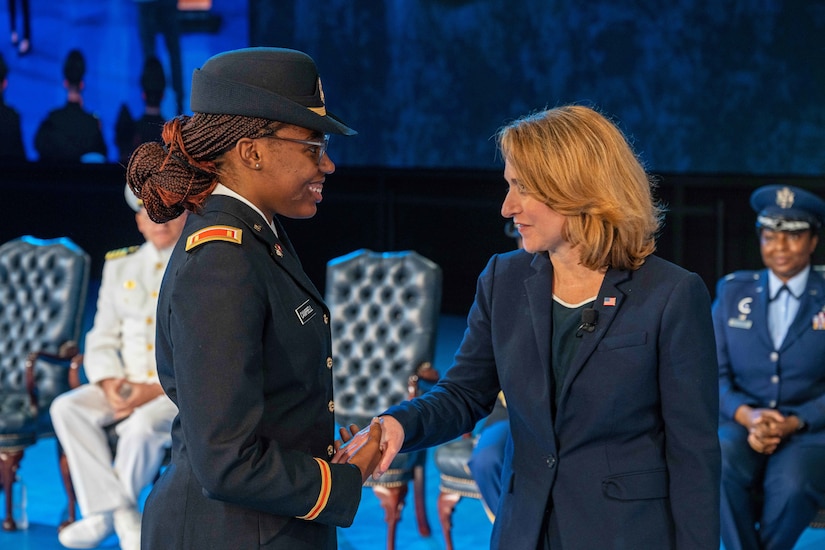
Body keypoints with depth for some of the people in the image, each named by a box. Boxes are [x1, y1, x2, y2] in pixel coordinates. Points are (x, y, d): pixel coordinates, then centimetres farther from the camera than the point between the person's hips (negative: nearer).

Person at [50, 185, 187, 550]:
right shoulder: (120, 266, 13)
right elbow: (101, 341, 12)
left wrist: (157, 390, -18)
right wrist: (110, 382, -10)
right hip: (127, 385, 5)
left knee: (143, 423, -34)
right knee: (67, 408, -21)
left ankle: (105, 511, -8)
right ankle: (123, 517, -21)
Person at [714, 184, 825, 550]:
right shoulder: (732, 292, 11)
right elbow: (713, 373, 6)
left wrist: (795, 423, -16)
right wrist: (746, 415, -14)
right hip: (741, 424, 1)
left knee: (792, 485, -34)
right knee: (721, 469, -33)